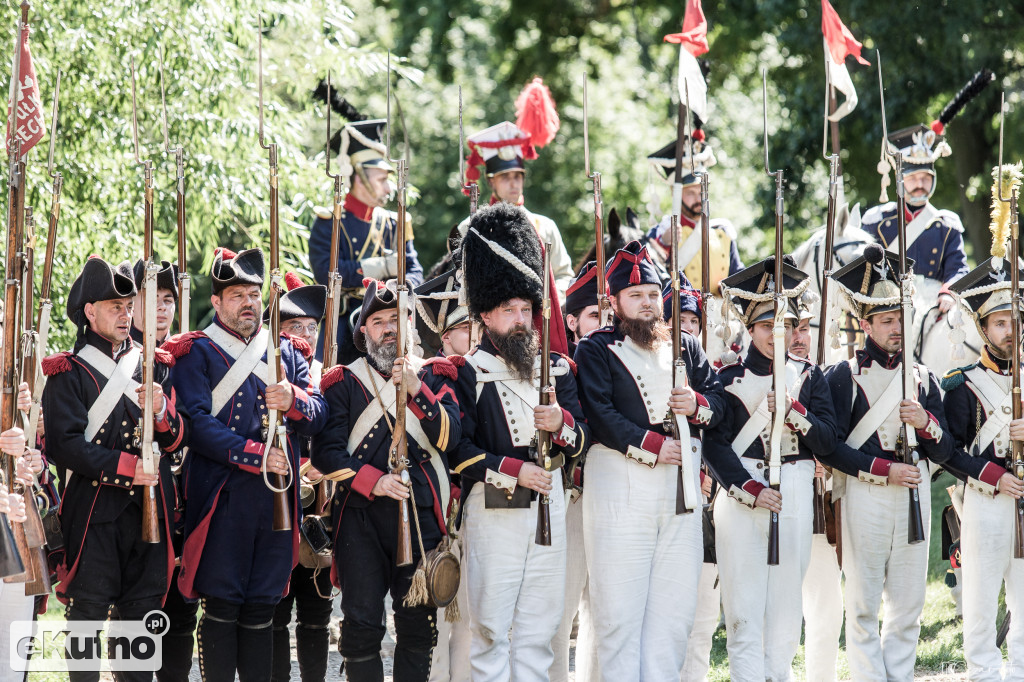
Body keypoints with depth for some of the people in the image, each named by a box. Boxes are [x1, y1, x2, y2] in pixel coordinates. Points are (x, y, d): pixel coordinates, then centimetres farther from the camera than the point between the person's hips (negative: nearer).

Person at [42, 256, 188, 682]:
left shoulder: (155, 367, 15)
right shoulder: (69, 373, 1)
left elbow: (179, 437, 10)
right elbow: (64, 444, -9)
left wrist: (161, 410, -12)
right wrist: (126, 467, -17)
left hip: (150, 506, 4)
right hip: (94, 511, -4)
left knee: (143, 607, 6)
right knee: (89, 610, -3)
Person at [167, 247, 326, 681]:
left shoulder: (286, 352, 17)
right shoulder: (197, 353, 2)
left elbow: (318, 416, 8)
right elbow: (197, 423, -11)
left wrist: (293, 400, -15)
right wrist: (254, 455, -19)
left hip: (277, 498, 5)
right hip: (222, 496, -4)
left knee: (261, 609, 8)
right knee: (221, 608, -4)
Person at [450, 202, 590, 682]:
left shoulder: (556, 368, 13)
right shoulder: (469, 372, -3)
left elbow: (582, 444, 12)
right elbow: (457, 450, -10)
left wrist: (561, 423, -10)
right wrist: (514, 472, -19)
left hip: (549, 510, 5)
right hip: (494, 512, -5)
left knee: (539, 625, 6)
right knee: (491, 628, -3)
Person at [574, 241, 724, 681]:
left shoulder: (686, 348, 18)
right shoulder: (596, 351, 2)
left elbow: (719, 399, 14)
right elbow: (600, 414, -10)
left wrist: (697, 405, -8)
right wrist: (651, 446, -18)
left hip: (682, 486, 5)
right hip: (622, 489, -5)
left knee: (675, 607, 4)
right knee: (619, 608, -5)